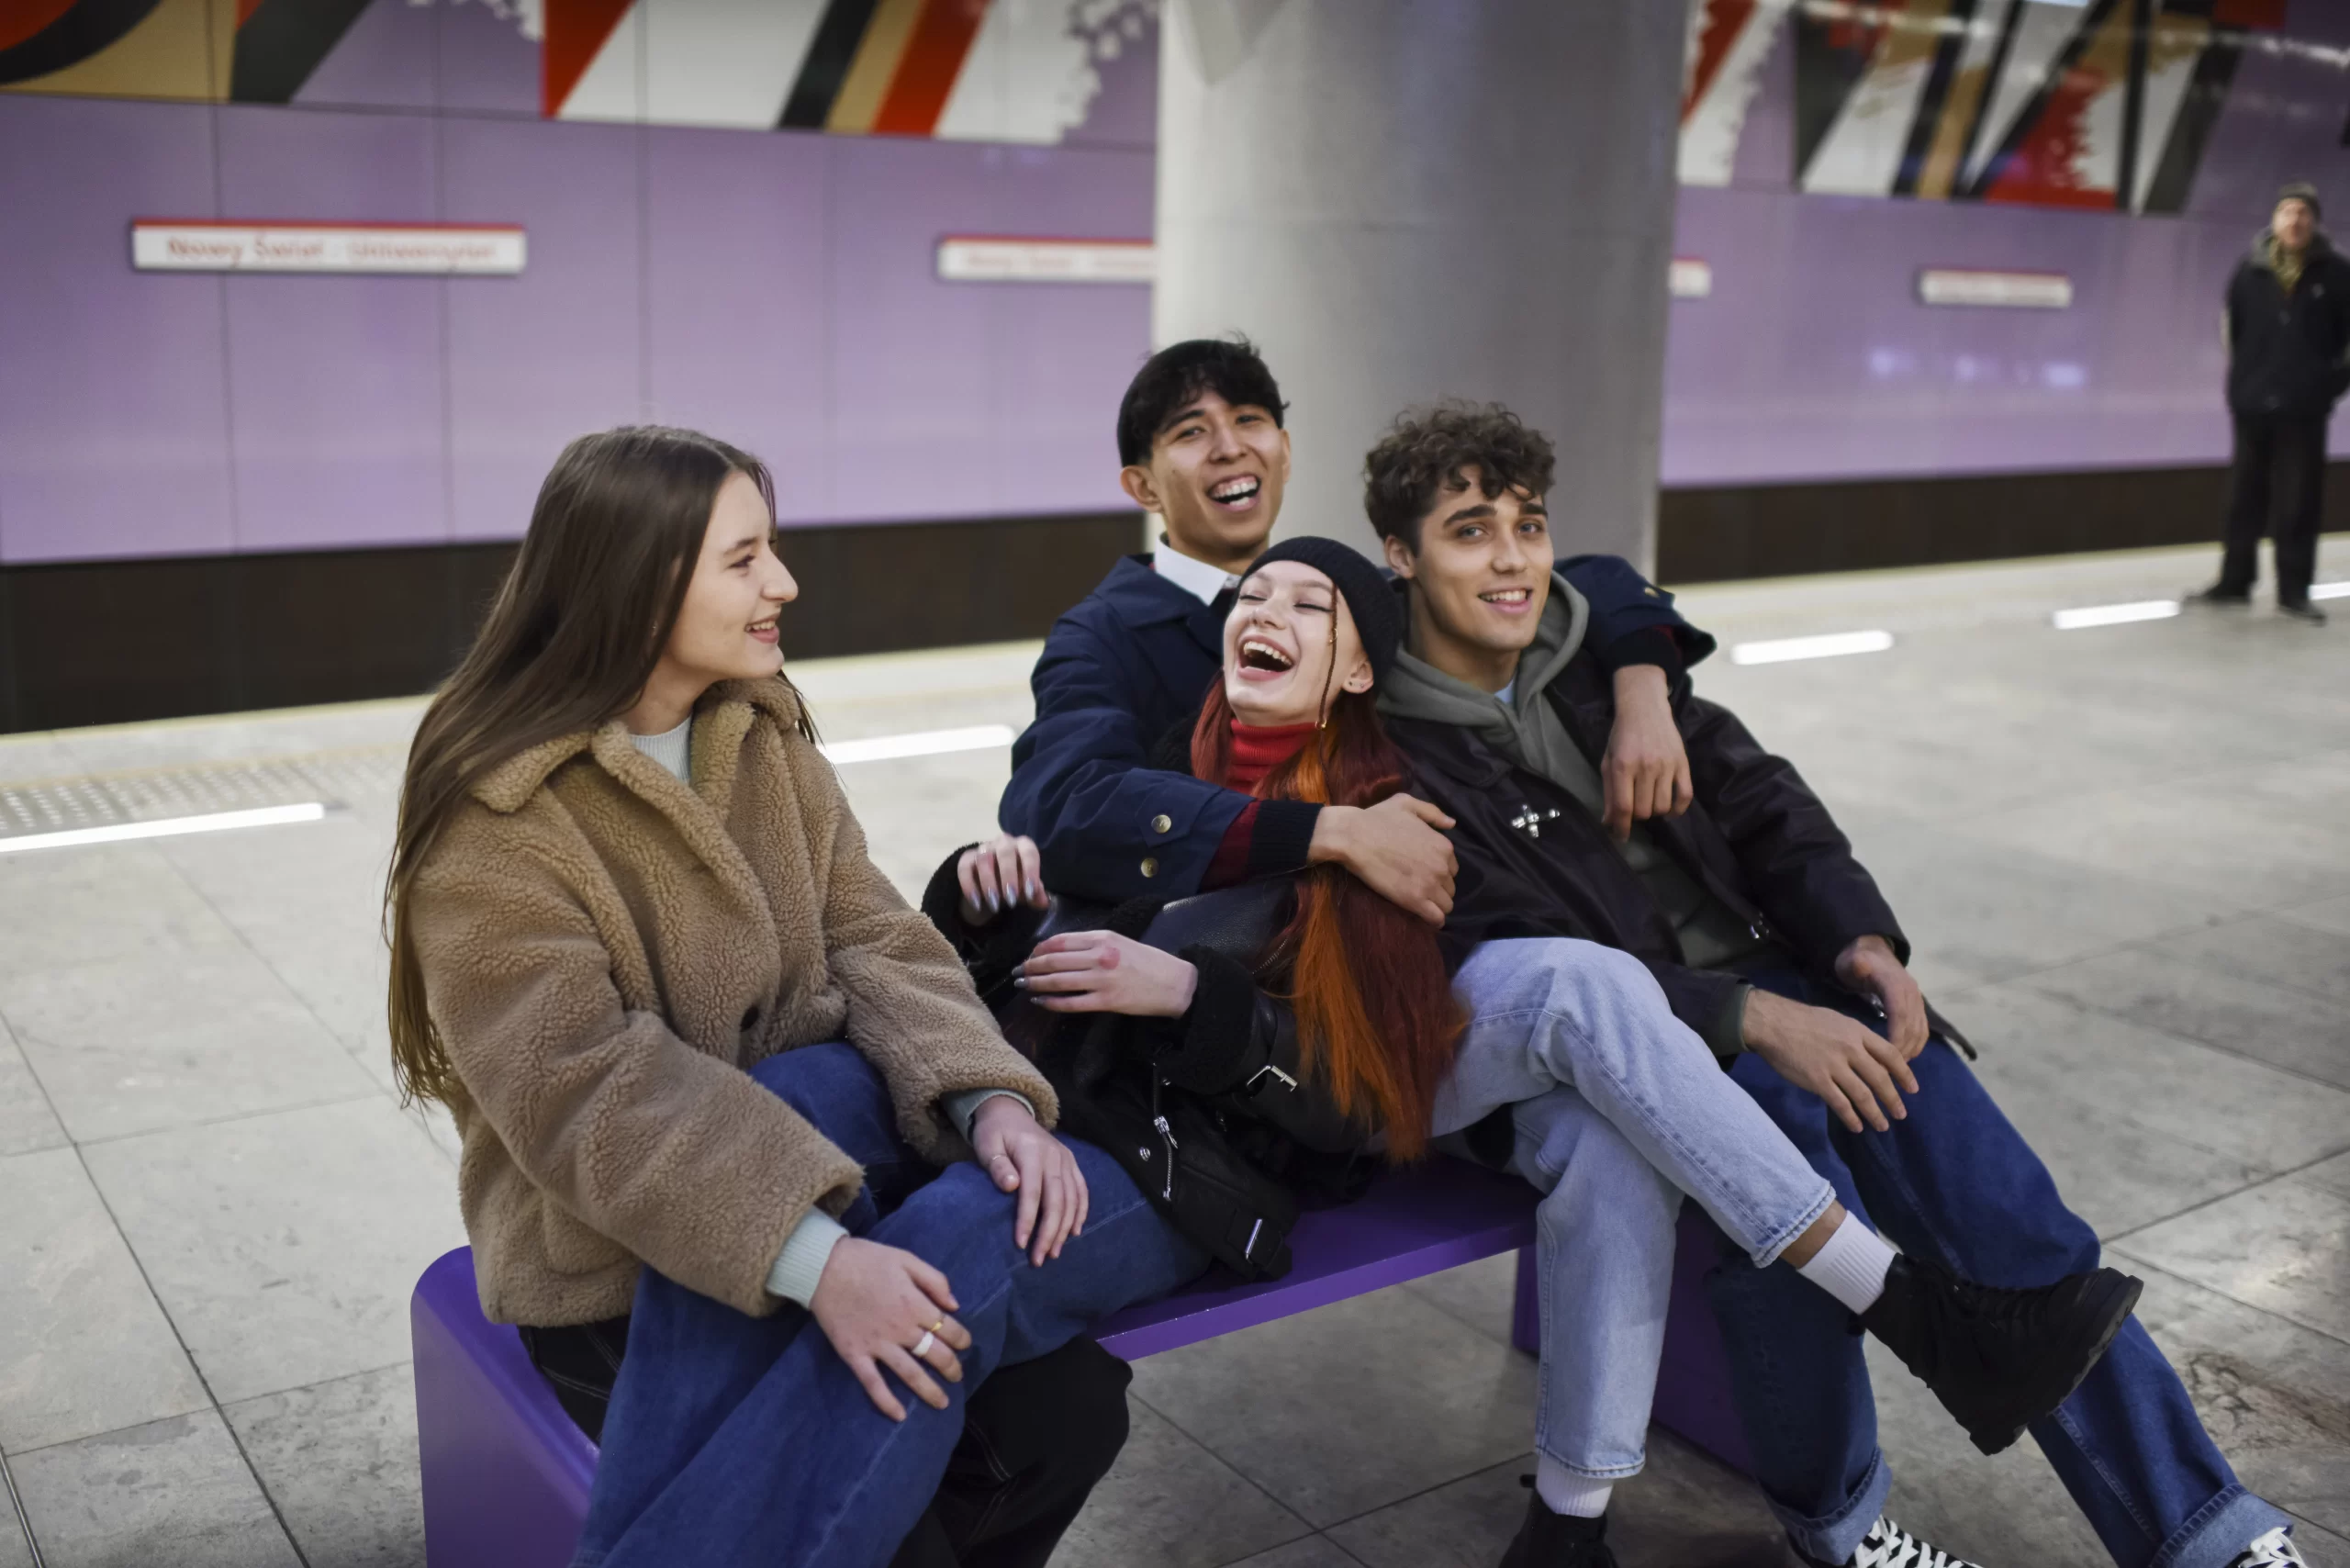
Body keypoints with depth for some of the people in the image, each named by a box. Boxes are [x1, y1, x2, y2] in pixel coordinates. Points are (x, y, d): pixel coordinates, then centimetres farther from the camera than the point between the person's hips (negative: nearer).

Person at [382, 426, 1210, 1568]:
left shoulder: (764, 733, 6)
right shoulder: (493, 819, -14)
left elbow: (876, 944, 0)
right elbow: (586, 1091, -24)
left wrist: (991, 1097, -21)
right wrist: (810, 1253, -37)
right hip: (626, 1273, -6)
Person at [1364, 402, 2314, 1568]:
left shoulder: (1594, 640, 9)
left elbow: (1753, 796, 9)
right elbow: (1529, 965, -17)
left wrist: (1863, 940, -9)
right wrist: (1756, 1021, -26)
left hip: (1773, 981, 6)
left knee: (2000, 1201, -10)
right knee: (1781, 1138, -33)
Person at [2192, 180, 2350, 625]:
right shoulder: (2251, 270, 0)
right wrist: (2240, 378, 9)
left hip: (2305, 409, -2)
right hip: (2253, 404, 2)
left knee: (2299, 503, 2)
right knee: (2245, 498, 10)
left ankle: (2294, 590, 9)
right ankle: (2234, 581, 20)